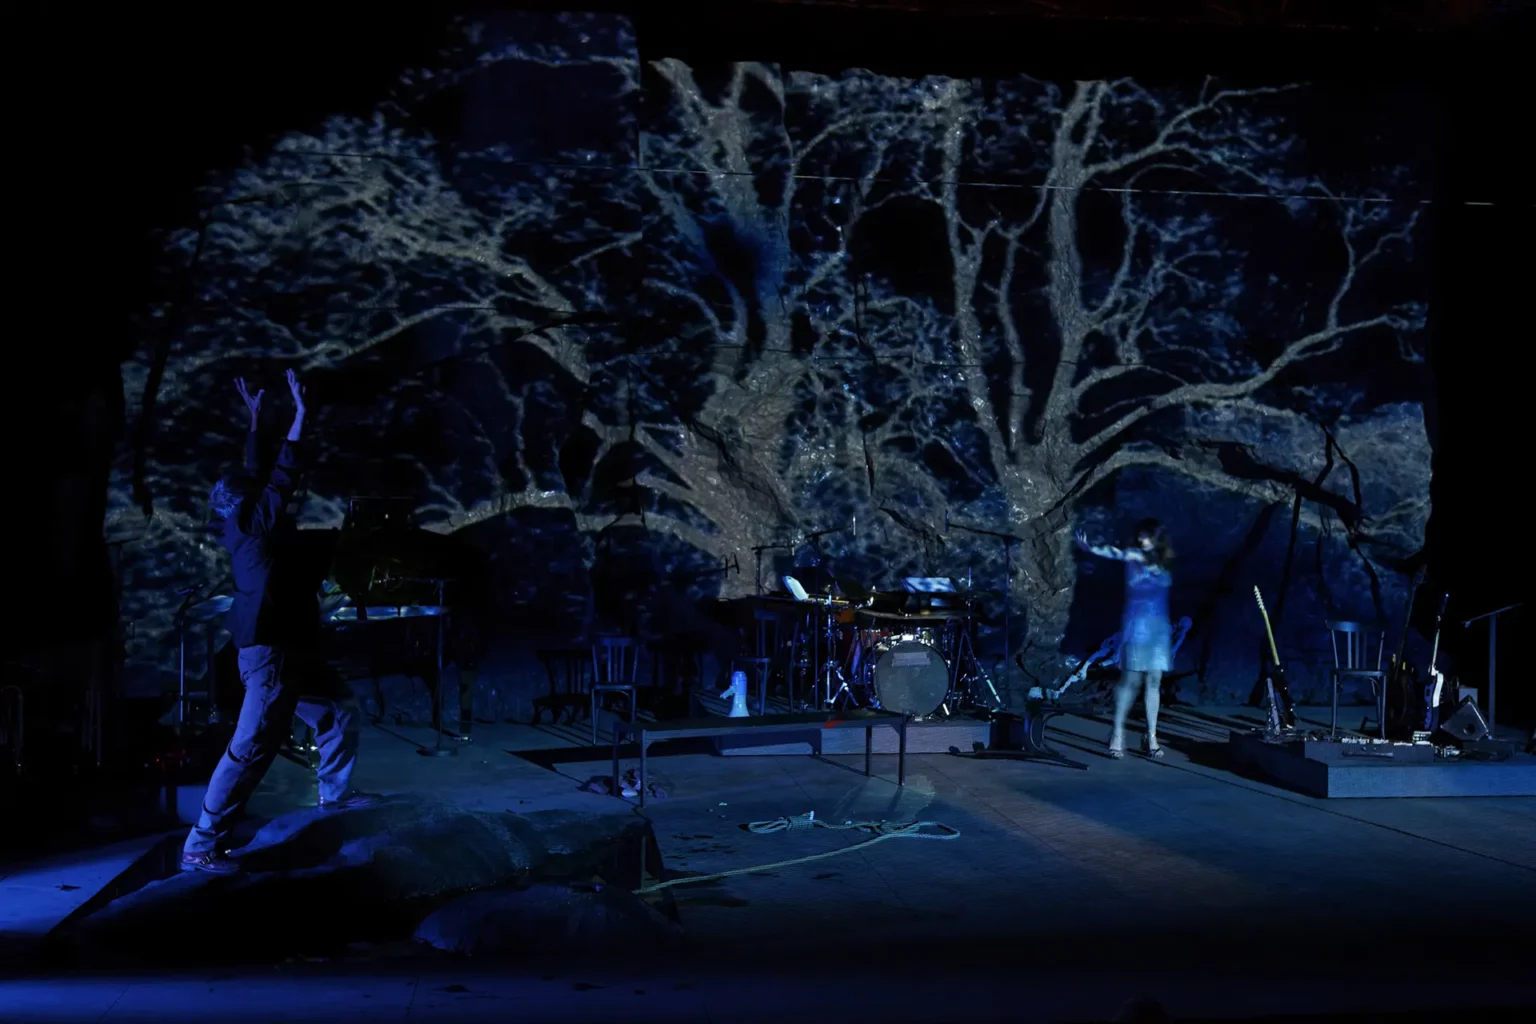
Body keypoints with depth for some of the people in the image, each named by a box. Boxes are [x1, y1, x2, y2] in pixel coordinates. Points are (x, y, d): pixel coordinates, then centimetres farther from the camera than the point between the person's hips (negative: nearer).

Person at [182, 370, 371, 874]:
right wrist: (300, 414, -4)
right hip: (270, 654, -10)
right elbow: (284, 474, -10)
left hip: (277, 651, 10)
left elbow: (256, 475, 24)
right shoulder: (254, 525, -10)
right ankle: (200, 848, -13)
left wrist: (255, 421, 30)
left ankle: (334, 792, 36)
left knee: (339, 716, 21)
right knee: (250, 748, -13)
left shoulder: (239, 527, 12)